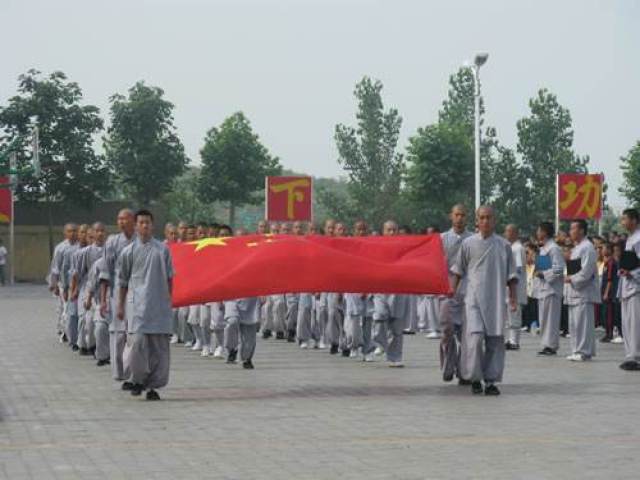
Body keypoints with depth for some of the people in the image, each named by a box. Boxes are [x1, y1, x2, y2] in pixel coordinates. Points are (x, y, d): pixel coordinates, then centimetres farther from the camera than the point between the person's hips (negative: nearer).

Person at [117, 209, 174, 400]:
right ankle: (138, 379, 8)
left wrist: (169, 299, 9)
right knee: (137, 342, -12)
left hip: (160, 305, 2)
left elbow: (169, 277, 14)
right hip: (137, 304, -2)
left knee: (160, 346, 0)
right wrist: (120, 305, 10)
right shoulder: (129, 251, 5)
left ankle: (153, 386, 8)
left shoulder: (162, 249, 8)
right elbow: (123, 281, 10)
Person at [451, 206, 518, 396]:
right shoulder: (468, 243, 4)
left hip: (496, 300, 2)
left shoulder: (503, 245, 7)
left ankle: (491, 380, 10)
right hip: (474, 298, -2)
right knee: (475, 336, -13)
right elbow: (459, 270, 13)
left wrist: (513, 297, 6)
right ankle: (475, 378, 2)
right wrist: (453, 290, 9)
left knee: (495, 340, 2)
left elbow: (511, 274, 11)